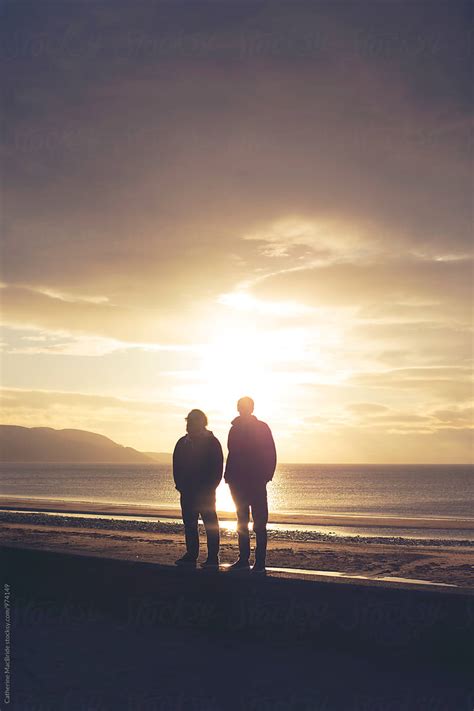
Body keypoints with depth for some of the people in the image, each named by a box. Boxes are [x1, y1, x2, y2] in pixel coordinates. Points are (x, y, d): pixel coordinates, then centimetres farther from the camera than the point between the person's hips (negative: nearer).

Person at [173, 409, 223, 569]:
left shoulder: (212, 442, -3)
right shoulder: (182, 443, 10)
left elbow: (218, 467, -4)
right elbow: (177, 465, 13)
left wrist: (210, 487, -10)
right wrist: (180, 484, 2)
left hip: (206, 491, -5)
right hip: (187, 491, 5)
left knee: (210, 524, -2)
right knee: (189, 523, 7)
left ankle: (213, 557, 1)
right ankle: (191, 555, 15)